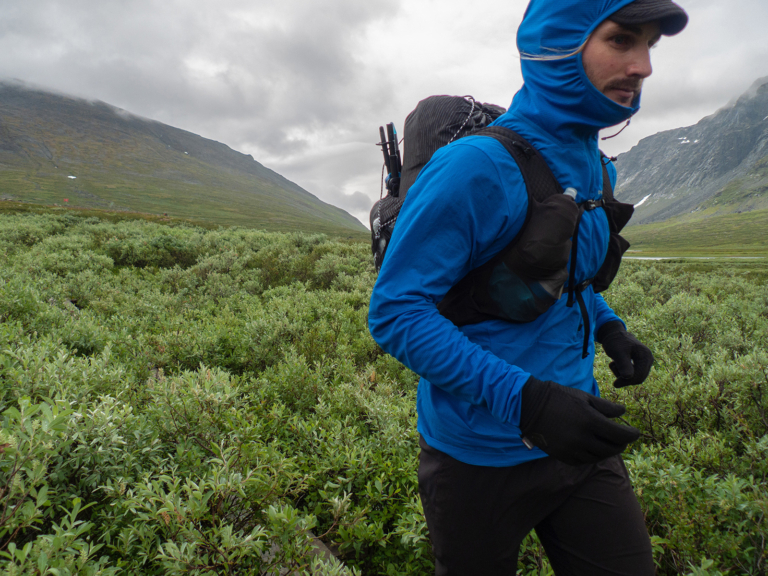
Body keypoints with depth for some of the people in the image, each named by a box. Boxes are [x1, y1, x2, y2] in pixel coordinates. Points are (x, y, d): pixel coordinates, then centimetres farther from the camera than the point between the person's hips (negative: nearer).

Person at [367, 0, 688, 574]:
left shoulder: (596, 168, 3)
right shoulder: (477, 166, -23)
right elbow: (395, 312, -23)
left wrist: (608, 325, 2)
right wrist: (522, 398, -31)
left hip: (577, 437, 7)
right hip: (481, 456, -6)